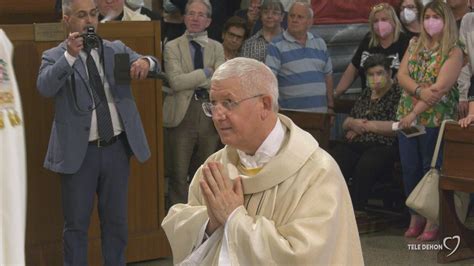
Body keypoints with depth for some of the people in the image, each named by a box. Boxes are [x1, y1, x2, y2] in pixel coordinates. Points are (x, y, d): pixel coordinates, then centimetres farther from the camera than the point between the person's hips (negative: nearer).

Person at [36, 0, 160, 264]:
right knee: (76, 223, 5)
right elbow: (45, 88, -19)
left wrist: (145, 62, -25)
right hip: (80, 152, -3)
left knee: (116, 220, 14)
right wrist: (70, 55, -31)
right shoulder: (55, 57, -2)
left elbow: (151, 64, -1)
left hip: (117, 147, 3)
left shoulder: (117, 49, 9)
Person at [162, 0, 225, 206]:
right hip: (182, 115, -3)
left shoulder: (217, 48, 11)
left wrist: (190, 80, -10)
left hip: (210, 116, 3)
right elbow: (176, 81, -11)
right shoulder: (172, 47, 4)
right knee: (179, 175, -1)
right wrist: (206, 73, -8)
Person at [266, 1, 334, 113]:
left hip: (320, 112, 4)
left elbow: (327, 76, 17)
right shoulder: (276, 46, -3)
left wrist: (330, 106, 15)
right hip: (290, 113, -4)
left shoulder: (320, 43, 12)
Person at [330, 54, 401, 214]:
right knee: (332, 161, -27)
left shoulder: (398, 95, 6)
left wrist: (366, 125, -2)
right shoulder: (365, 95, 26)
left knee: (364, 166, -38)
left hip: (383, 147, -5)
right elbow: (345, 124, 31)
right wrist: (353, 124, 6)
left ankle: (357, 210, -33)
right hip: (356, 145, 6)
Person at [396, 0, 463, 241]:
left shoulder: (453, 52, -7)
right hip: (407, 116, 5)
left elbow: (440, 88, -16)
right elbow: (402, 75, 2)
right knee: (409, 169, 6)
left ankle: (433, 221, 9)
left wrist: (415, 112, -19)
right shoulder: (414, 45, 11)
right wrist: (420, 91, -17)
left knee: (432, 169, 0)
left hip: (435, 120, -5)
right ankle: (416, 217, 18)